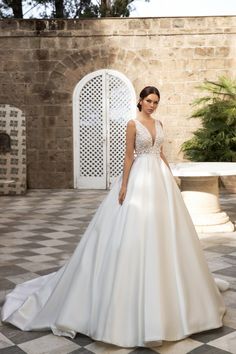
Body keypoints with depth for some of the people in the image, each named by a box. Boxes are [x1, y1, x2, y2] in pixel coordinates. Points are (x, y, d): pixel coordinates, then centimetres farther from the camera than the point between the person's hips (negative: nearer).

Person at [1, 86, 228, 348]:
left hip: (160, 178, 7)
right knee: (136, 231, -7)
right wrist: (124, 185, -14)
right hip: (140, 178, -7)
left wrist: (170, 178, 17)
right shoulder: (133, 124, -6)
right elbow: (128, 156, -9)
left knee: (161, 232, 11)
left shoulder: (159, 124, 14)